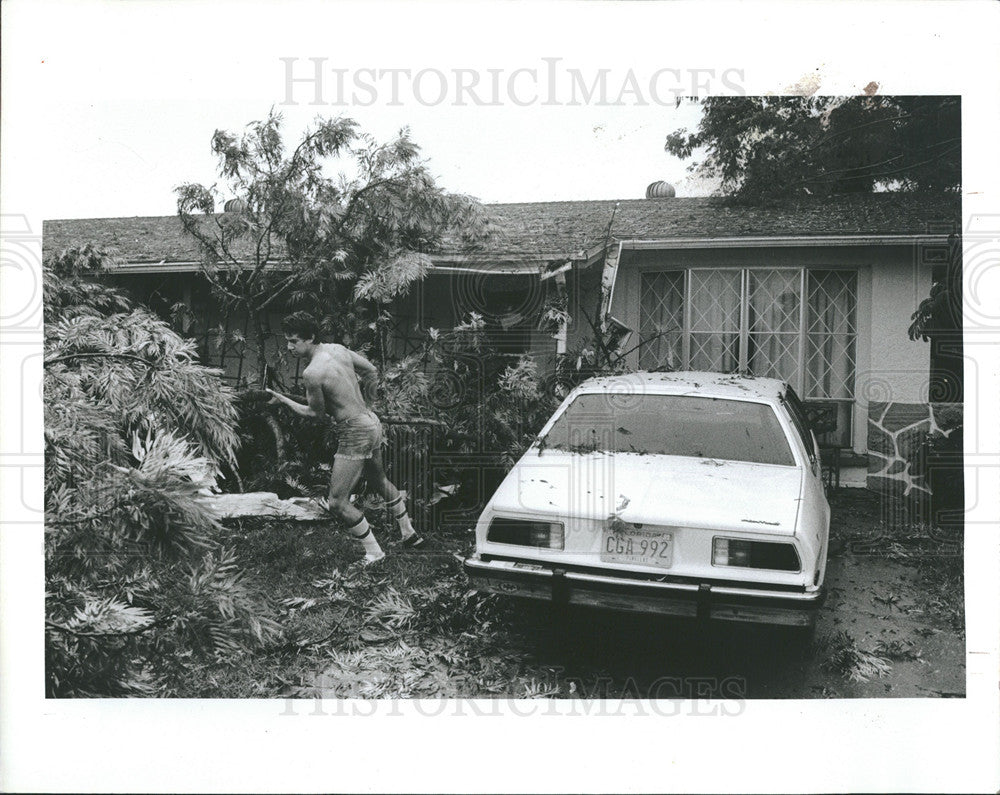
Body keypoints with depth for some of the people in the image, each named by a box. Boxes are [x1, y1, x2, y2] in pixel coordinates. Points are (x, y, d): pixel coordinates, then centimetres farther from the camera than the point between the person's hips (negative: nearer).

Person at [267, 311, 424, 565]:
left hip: (355, 433, -10)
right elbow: (371, 370, 15)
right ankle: (410, 534, 45)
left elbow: (315, 412, -8)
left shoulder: (312, 373, -21)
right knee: (379, 480, 30)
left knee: (337, 503, -2)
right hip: (372, 422, 10)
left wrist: (283, 400, 3)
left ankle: (374, 553, 10)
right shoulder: (337, 349, 3)